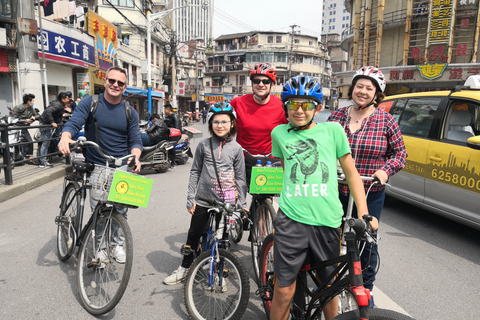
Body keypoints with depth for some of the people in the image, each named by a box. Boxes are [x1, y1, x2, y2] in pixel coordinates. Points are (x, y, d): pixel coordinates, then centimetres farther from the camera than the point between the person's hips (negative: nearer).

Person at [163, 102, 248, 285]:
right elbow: (195, 172, 5)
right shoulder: (204, 145, 1)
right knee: (194, 234, 10)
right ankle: (184, 268, 29)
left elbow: (240, 177, 4)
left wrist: (243, 203, 1)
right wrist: (191, 198, 1)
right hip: (203, 199, 1)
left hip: (227, 200, 0)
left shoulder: (236, 148, 1)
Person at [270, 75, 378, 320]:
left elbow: (351, 173, 9)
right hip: (291, 220, 0)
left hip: (328, 221, 1)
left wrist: (364, 214, 2)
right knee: (284, 290, 3)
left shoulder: (332, 130, 6)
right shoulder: (279, 133, 9)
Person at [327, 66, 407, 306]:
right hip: (336, 190, 2)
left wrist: (386, 170, -13)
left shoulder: (385, 121, -3)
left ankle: (365, 289, 34)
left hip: (370, 194, -1)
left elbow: (400, 152, 3)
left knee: (367, 243, 10)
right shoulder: (336, 117, 2)